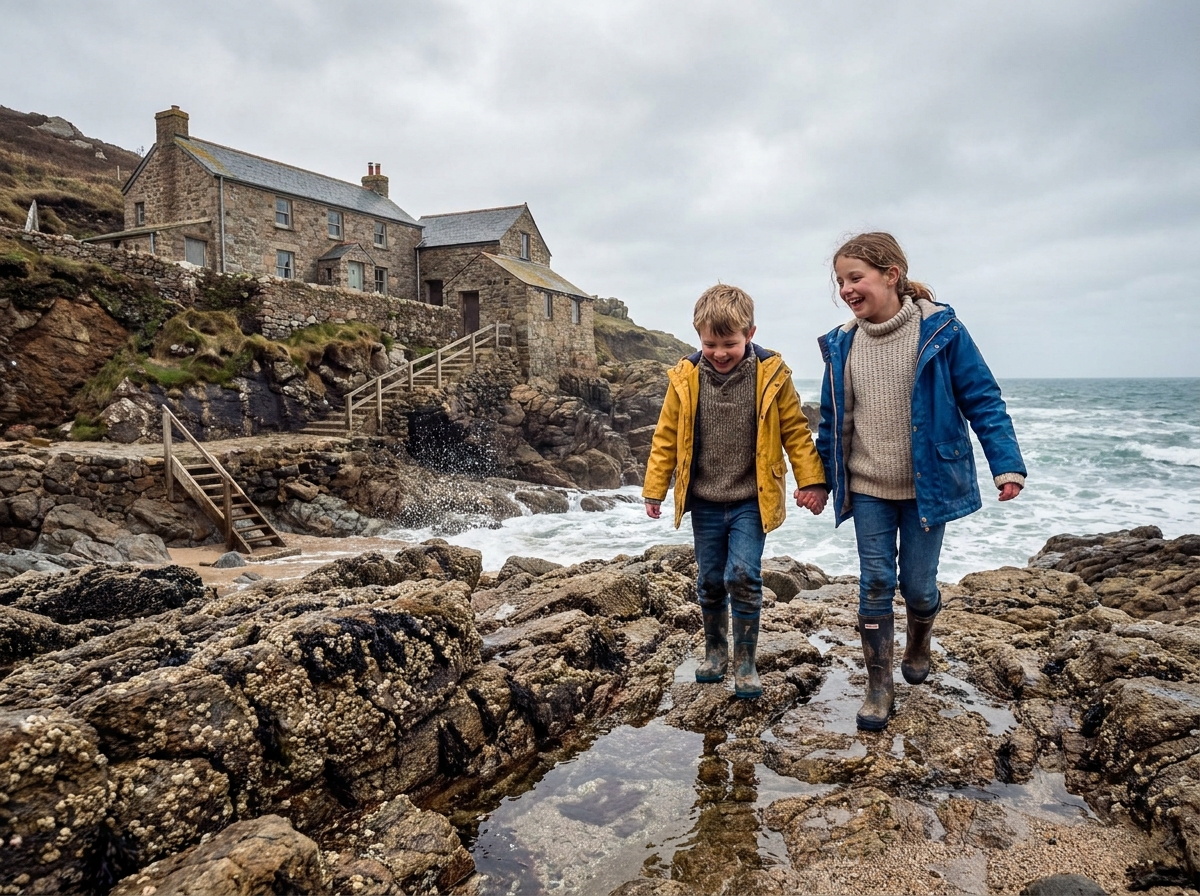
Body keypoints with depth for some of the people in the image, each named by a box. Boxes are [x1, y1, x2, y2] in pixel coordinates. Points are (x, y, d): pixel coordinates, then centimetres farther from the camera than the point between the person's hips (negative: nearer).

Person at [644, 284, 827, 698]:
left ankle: (745, 661, 7)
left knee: (743, 576, -10)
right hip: (704, 502, 2)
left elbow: (796, 432, -1)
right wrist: (654, 490, 3)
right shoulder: (685, 379, -4)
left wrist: (812, 480, -8)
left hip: (751, 501, -2)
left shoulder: (771, 376, -8)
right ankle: (715, 650, 32)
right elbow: (666, 438, 3)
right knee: (710, 580, 12)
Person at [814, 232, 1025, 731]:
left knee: (918, 585, 8)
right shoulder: (842, 345, 1)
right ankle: (879, 685, 17)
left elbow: (982, 401, -8)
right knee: (875, 585, 4)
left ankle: (918, 646, 41)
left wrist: (1006, 465, -14)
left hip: (927, 487, -2)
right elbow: (833, 421, 9)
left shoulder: (939, 330, -11)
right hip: (867, 489, 3)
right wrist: (819, 480, 12)